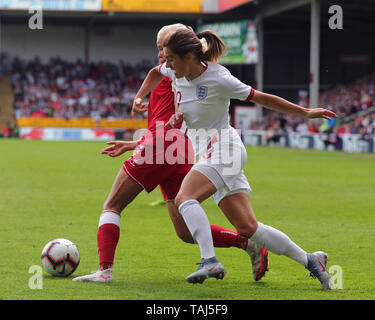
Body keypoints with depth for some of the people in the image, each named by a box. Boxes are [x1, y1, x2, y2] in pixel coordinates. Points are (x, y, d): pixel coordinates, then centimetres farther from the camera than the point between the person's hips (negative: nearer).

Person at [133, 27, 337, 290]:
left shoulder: (219, 80, -16)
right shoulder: (178, 72, 3)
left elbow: (262, 98, -5)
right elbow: (156, 73, 28)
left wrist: (305, 112, 0)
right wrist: (139, 98, 12)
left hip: (223, 148, -7)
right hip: (207, 153, 7)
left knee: (185, 198, -27)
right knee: (247, 228, 2)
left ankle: (210, 261, -35)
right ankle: (310, 261, 9)